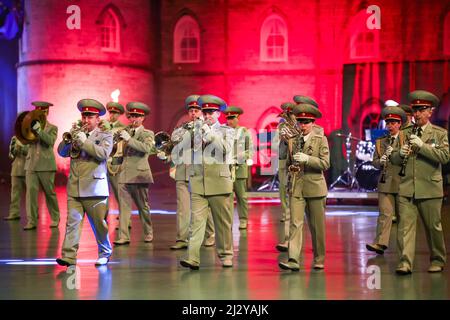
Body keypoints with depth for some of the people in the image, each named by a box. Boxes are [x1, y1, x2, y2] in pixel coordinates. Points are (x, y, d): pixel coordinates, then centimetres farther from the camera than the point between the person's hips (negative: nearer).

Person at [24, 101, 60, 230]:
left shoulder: (52, 128, 5)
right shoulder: (32, 127, 15)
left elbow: (51, 141, -14)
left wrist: (39, 130, -26)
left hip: (46, 165, -3)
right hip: (31, 164, 3)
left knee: (50, 192, 4)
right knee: (31, 191, -7)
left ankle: (55, 218, 19)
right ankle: (31, 221, -7)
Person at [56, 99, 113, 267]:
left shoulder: (105, 136, 4)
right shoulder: (76, 133, 15)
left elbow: (103, 153, -14)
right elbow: (62, 152, 7)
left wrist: (84, 141, -18)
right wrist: (69, 138, -10)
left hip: (95, 188, -3)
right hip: (74, 188, 3)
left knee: (99, 224, 4)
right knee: (72, 222, -4)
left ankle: (105, 253, 21)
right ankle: (69, 256, -7)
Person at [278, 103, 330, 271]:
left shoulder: (320, 140, 1)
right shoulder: (294, 141, 12)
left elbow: (325, 163, -8)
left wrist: (307, 159, -20)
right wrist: (291, 167, 3)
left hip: (315, 187, -2)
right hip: (296, 187, 2)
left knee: (317, 226, 5)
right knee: (295, 223, -9)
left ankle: (319, 260, 18)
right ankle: (293, 260, -15)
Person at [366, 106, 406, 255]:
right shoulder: (380, 142, 14)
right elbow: (374, 162, 12)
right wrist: (380, 161, -11)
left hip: (402, 183, -1)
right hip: (385, 183, 2)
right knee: (385, 213, -8)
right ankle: (380, 243, -16)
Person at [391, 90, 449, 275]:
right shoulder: (405, 133, 13)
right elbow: (394, 159, 15)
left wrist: (422, 146, -19)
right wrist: (400, 154, -9)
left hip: (429, 189, -2)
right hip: (406, 189, 2)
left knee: (433, 226, 8)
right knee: (405, 225, -8)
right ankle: (405, 262, -10)